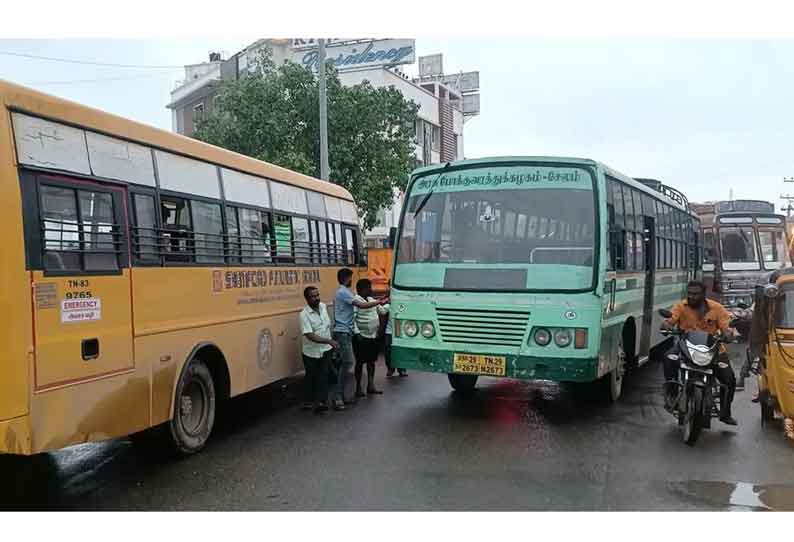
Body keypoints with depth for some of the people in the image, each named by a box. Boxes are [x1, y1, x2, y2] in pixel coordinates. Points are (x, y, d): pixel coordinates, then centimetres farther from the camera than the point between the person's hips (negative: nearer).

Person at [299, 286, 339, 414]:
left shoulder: (323, 306, -2)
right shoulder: (304, 315, -21)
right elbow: (310, 336, -28)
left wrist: (331, 345, 19)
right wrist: (329, 341, -35)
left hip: (326, 350, 4)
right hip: (311, 352, -4)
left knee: (323, 376, -2)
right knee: (311, 377, 11)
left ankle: (321, 402, -2)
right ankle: (308, 401, 27)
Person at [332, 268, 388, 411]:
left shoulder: (342, 292, 20)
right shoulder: (343, 292, -13)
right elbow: (361, 305, -19)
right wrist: (379, 302, -15)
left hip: (345, 332, 11)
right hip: (343, 332, -11)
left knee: (347, 363, 11)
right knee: (348, 363, -12)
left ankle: (340, 396, 14)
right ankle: (338, 397, -10)